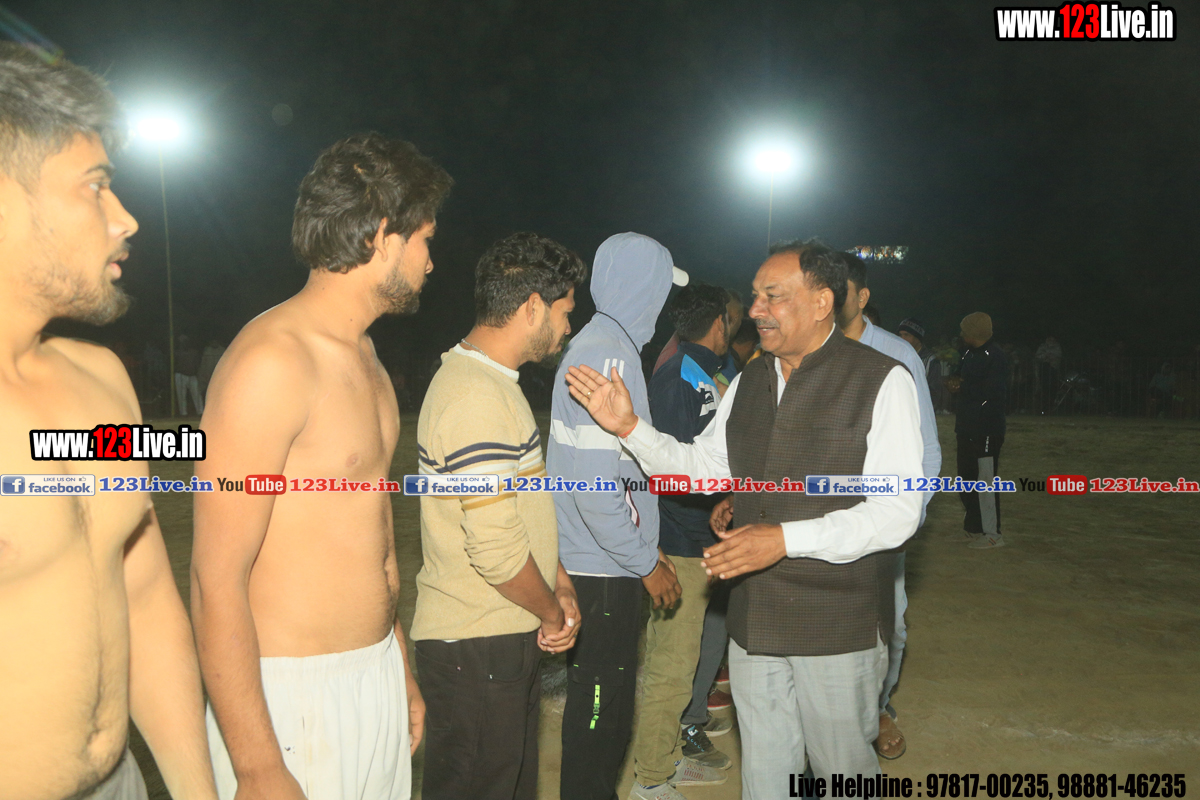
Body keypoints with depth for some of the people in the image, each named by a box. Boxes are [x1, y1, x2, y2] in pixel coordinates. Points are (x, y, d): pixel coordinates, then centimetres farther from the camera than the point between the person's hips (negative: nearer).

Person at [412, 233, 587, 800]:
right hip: (476, 649, -10)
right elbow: (497, 549, -26)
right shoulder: (476, 397, -23)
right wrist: (552, 613, -9)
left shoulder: (487, 379, 12)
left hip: (502, 637, 10)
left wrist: (559, 584, 9)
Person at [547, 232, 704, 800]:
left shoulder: (601, 345, 11)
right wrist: (646, 563, -13)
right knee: (600, 712, 4)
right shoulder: (608, 355, -20)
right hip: (604, 573, -9)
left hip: (604, 565, 9)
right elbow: (595, 490, -25)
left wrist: (646, 544, 17)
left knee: (604, 704, 20)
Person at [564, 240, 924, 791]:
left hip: (839, 627, -5)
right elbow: (702, 466, 14)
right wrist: (630, 428, -1)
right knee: (763, 774, 19)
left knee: (843, 772, 15)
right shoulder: (750, 380, 8)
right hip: (754, 622, 5)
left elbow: (897, 512, -17)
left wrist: (785, 538, -26)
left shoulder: (882, 381, -12)